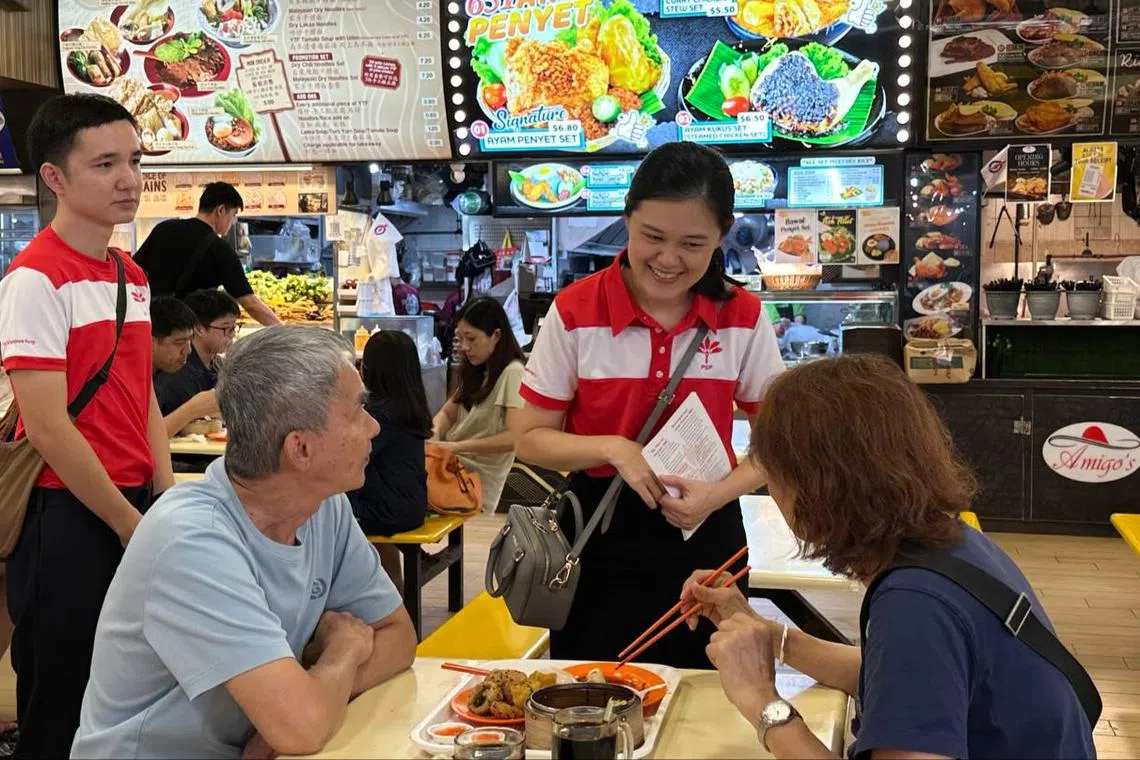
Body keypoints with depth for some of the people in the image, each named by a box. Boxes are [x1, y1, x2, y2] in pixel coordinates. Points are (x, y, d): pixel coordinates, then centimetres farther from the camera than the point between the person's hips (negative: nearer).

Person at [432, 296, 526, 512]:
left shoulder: (512, 373, -11)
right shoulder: (477, 372, 17)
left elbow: (514, 437, -21)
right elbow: (447, 413, 18)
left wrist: (457, 446, -23)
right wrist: (435, 436, -5)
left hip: (477, 476, -8)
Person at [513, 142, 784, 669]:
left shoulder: (744, 318, -4)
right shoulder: (575, 312, -9)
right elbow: (531, 439, -3)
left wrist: (719, 494, -16)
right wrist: (612, 448, -20)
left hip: (705, 536, 1)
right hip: (602, 533, -1)